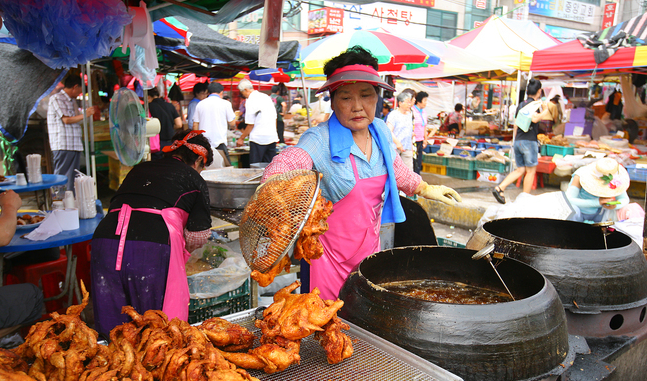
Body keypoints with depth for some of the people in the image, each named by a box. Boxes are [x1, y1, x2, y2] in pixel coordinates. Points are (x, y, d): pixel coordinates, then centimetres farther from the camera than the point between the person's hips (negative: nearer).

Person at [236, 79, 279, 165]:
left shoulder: (250, 101, -8)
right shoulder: (266, 97, 13)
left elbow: (251, 124, -8)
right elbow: (275, 118, 19)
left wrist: (241, 138, 2)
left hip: (258, 138, -7)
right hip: (272, 137, 7)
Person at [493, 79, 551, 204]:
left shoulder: (521, 104, 17)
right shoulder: (534, 103, -7)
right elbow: (534, 118, -26)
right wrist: (545, 112, -7)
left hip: (518, 141, 8)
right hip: (529, 141, -7)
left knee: (520, 170, 12)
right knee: (531, 171, 3)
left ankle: (499, 188, -3)